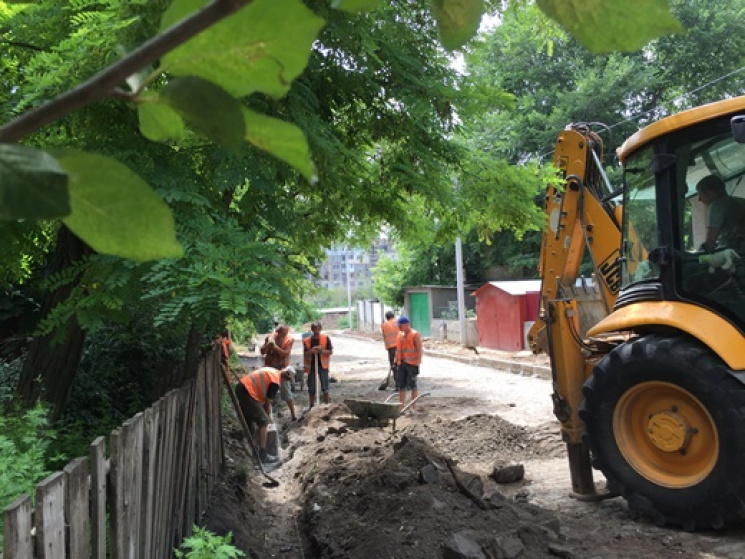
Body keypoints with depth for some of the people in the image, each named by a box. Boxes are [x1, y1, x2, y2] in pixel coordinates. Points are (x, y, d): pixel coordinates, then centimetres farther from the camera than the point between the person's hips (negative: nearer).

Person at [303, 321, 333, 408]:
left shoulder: (326, 338, -1)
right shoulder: (306, 341, 1)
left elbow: (330, 351, -2)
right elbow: (305, 354, 1)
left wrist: (322, 350, -19)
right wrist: (311, 351, -18)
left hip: (322, 365, -1)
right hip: (311, 366, 1)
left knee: (325, 388, 1)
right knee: (311, 389, 8)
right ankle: (311, 406, 20)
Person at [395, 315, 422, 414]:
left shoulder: (415, 335, -9)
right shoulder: (400, 334, 12)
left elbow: (419, 350, -13)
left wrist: (418, 362, -19)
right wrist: (396, 360, 14)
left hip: (412, 364, -6)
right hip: (402, 363, 7)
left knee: (412, 385, 1)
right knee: (401, 386, 8)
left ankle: (413, 407, 11)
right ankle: (401, 407, 13)